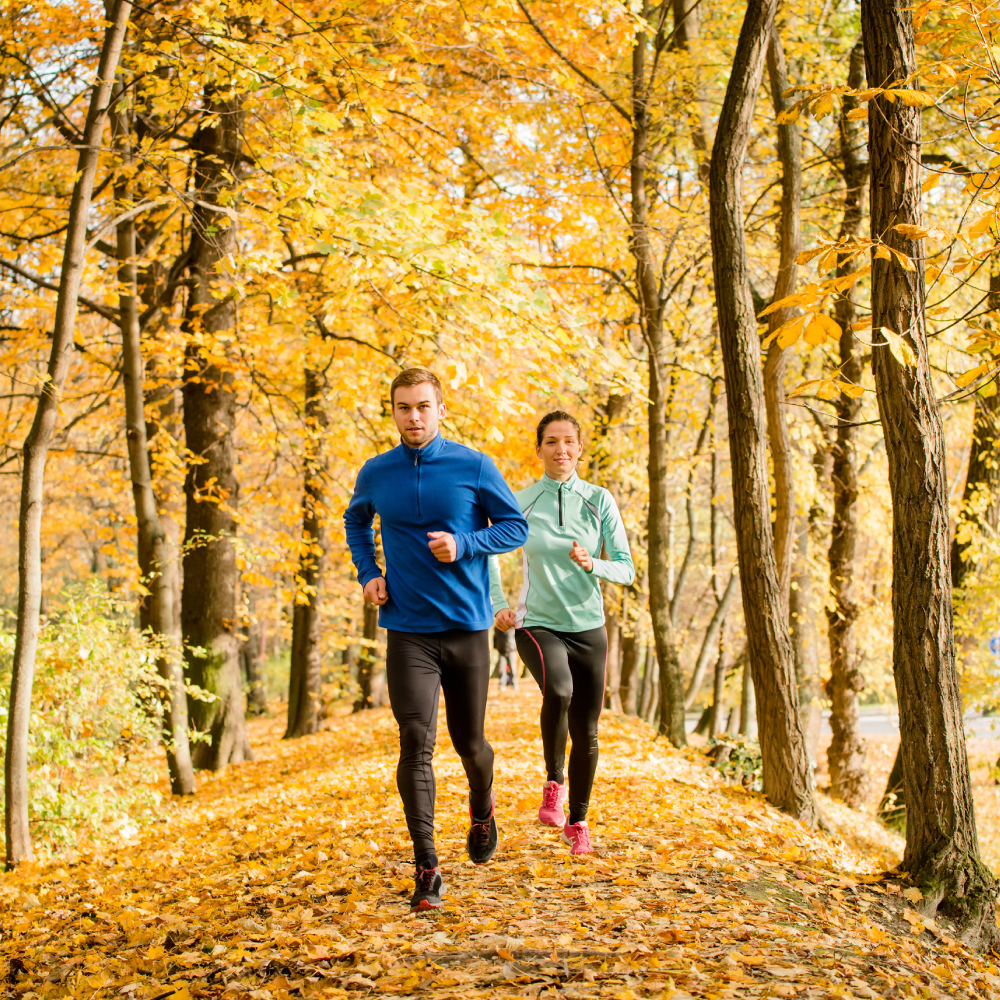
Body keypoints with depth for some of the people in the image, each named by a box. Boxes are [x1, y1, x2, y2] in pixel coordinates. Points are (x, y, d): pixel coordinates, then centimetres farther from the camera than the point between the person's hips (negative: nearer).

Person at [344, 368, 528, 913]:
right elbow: (355, 522, 23)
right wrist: (368, 571, 6)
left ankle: (482, 809, 46)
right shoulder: (375, 474, 3)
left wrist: (463, 545, -15)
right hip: (408, 629, 0)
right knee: (415, 743, -11)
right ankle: (427, 868, -6)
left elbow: (516, 526, 2)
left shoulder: (474, 467, -4)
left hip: (467, 626, 0)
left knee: (469, 741, 12)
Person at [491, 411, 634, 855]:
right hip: (537, 624, -2)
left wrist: (592, 564, -21)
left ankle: (577, 822, 28)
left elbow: (626, 569, -1)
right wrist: (498, 604, 3)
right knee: (559, 689, -33)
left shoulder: (599, 500, 0)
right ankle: (554, 783, -10)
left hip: (588, 627, 2)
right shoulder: (522, 502, -2)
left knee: (585, 734, 5)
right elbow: (489, 550, 14)